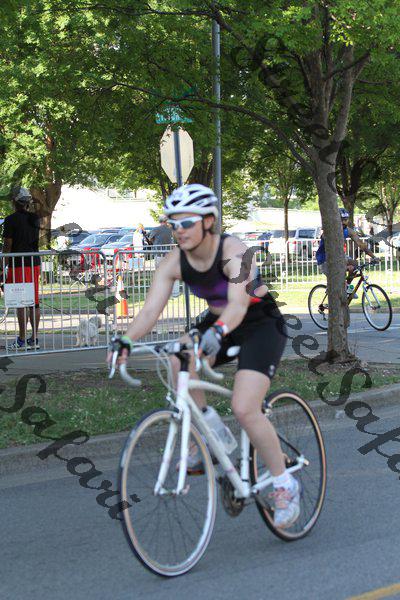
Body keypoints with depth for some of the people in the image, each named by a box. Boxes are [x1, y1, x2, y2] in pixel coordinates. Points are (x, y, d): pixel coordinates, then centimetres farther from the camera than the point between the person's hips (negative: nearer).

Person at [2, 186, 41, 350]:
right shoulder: (35, 219, 9)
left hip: (18, 264, -6)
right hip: (34, 262, 6)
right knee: (34, 302, 8)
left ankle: (22, 340, -6)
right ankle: (34, 339, 11)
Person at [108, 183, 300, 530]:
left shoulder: (234, 252, -28)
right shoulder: (174, 262, -12)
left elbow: (237, 304, -41)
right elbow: (151, 309, -19)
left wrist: (217, 332, -61)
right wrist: (126, 341, -36)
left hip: (261, 326, -6)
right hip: (218, 325, 6)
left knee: (244, 409, -22)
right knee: (178, 358, -23)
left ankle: (285, 485, -3)